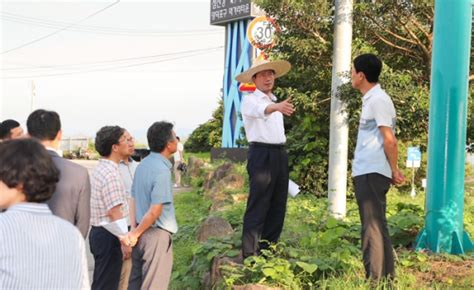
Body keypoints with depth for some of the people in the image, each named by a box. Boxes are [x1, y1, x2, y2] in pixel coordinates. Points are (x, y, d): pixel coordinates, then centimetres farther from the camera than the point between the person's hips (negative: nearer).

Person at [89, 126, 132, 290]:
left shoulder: (101, 169, 11)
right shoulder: (111, 174, -20)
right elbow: (114, 213, -22)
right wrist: (124, 242, -17)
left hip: (99, 232, 10)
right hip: (109, 235, -10)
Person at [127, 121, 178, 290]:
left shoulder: (143, 164, 5)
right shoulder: (162, 170, -20)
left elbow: (134, 200, 9)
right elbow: (155, 211, -21)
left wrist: (135, 231, 10)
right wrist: (136, 233, -9)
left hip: (142, 233, 8)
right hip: (157, 234, -8)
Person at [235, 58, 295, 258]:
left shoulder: (275, 101, 21)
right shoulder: (250, 100, -4)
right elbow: (261, 110, -28)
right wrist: (276, 107, -49)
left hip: (280, 154, 8)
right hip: (261, 154, -8)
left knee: (278, 206, 8)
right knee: (258, 206, -10)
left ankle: (268, 250, 16)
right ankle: (250, 254, -8)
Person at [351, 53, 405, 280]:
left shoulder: (377, 100, -13)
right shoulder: (371, 99, 17)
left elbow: (389, 140, -16)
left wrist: (394, 170, -9)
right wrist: (392, 169, 15)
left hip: (372, 173, -10)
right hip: (366, 173, 10)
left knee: (373, 227, -7)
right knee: (376, 226, 13)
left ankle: (375, 280, -4)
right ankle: (386, 277, 20)